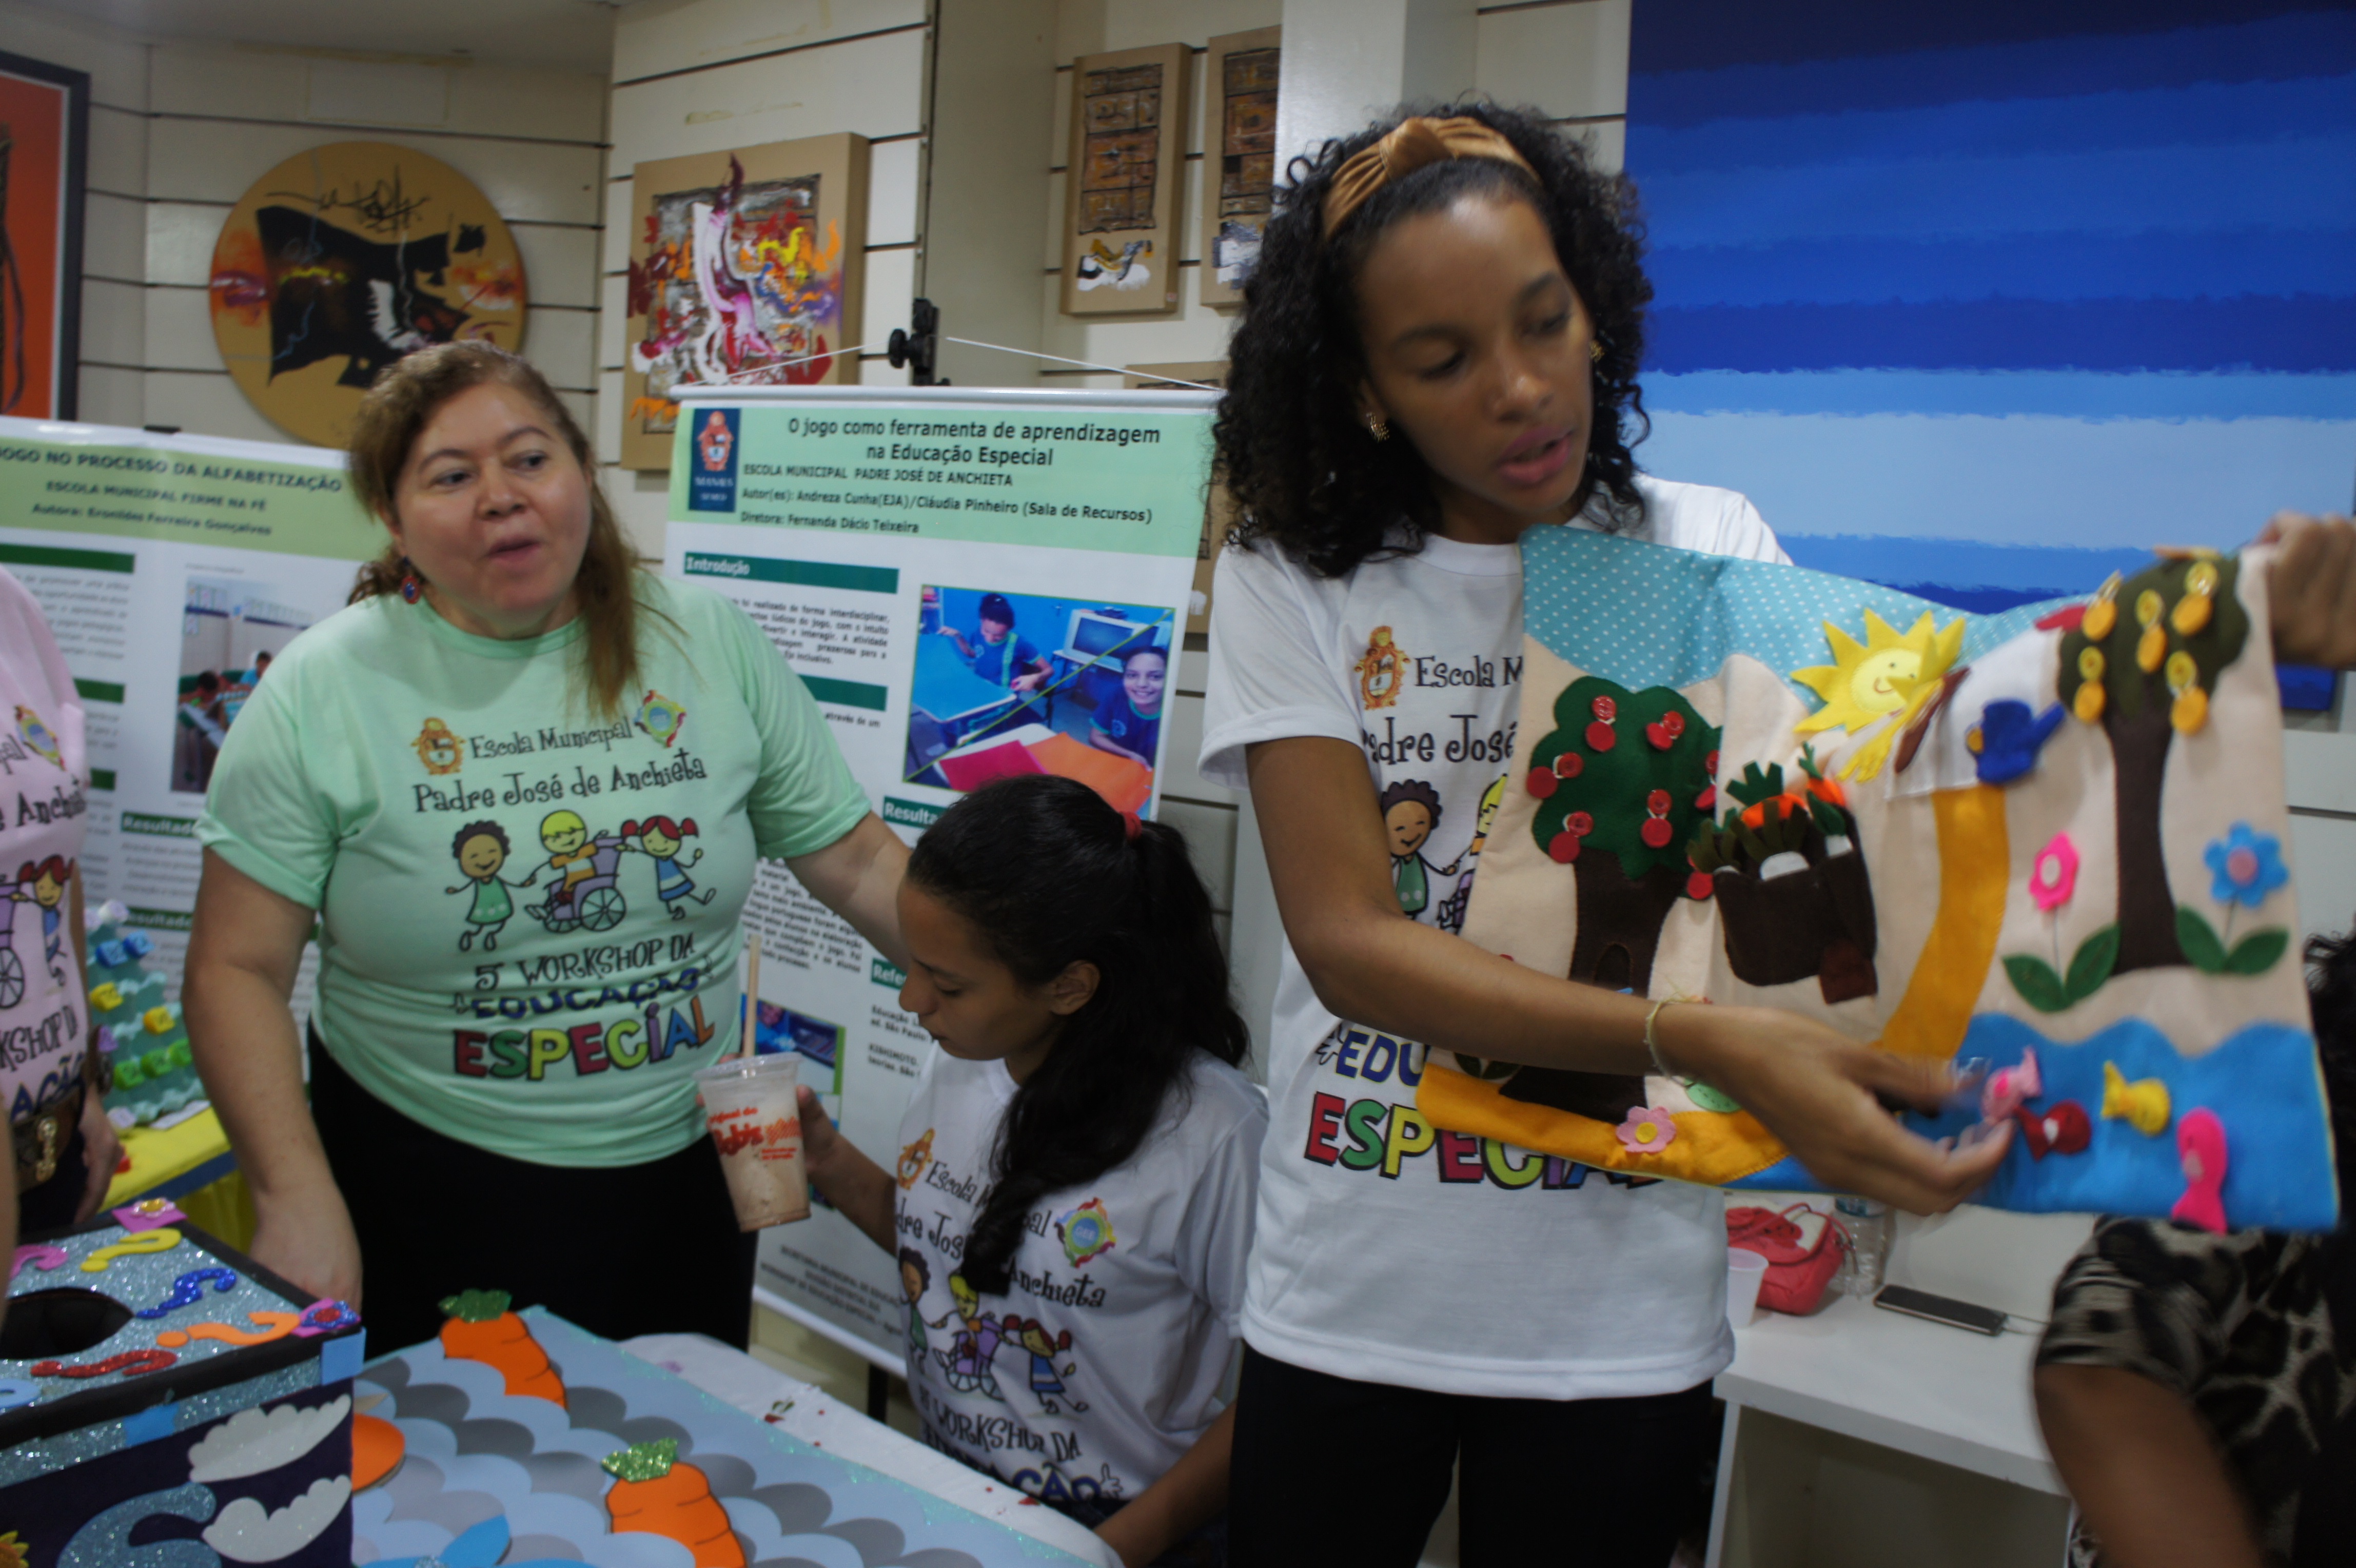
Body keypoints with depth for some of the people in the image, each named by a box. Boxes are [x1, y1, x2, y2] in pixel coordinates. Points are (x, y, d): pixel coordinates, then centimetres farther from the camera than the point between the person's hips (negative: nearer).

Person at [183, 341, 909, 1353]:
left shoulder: (712, 646, -4)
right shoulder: (324, 689, -9)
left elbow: (858, 862, -2)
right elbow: (238, 969, -8)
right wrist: (297, 1197, -18)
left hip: (686, 1169, 2)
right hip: (426, 1187, -2)